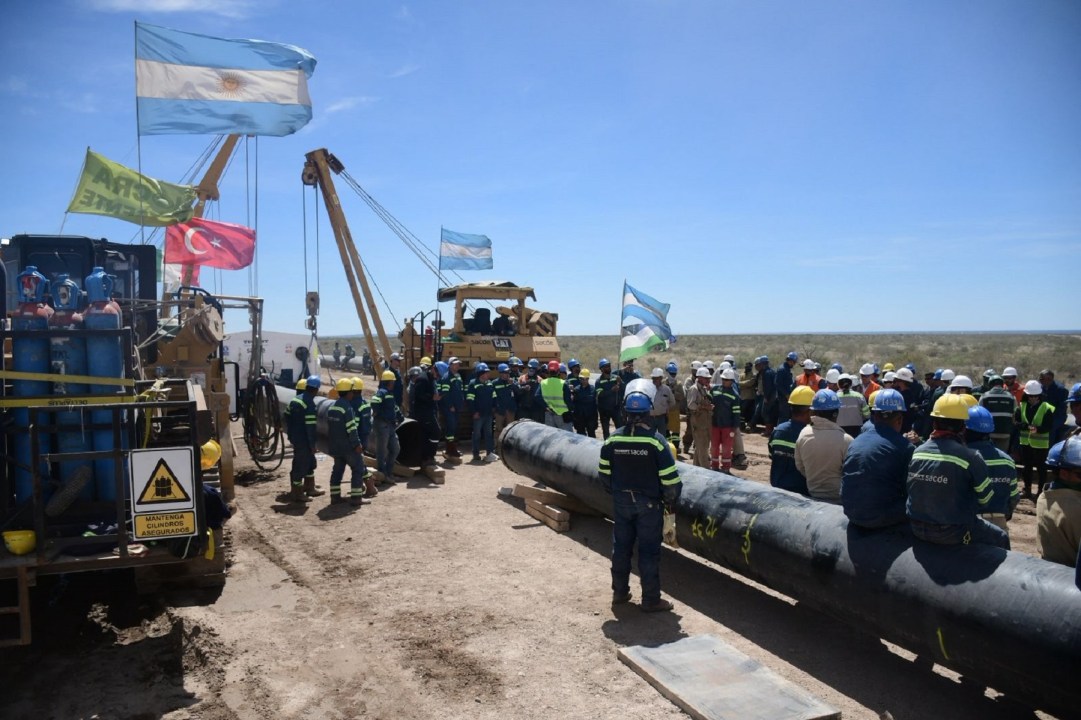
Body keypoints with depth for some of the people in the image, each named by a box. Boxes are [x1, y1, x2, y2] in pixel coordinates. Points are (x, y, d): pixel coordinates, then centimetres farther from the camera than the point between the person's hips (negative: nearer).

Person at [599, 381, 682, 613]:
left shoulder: (613, 439, -7)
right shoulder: (655, 440, -18)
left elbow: (604, 472, 4)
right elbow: (670, 478, -16)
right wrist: (671, 499, 1)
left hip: (621, 502, 4)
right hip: (648, 504, -4)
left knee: (621, 548, 16)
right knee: (649, 552, 6)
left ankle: (619, 592, 29)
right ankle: (651, 600, 16)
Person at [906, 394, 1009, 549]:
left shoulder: (917, 452, -3)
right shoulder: (969, 457, -17)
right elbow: (985, 498, -8)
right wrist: (967, 510, 12)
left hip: (917, 527, 6)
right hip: (953, 533, -5)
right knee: (1001, 538, 20)